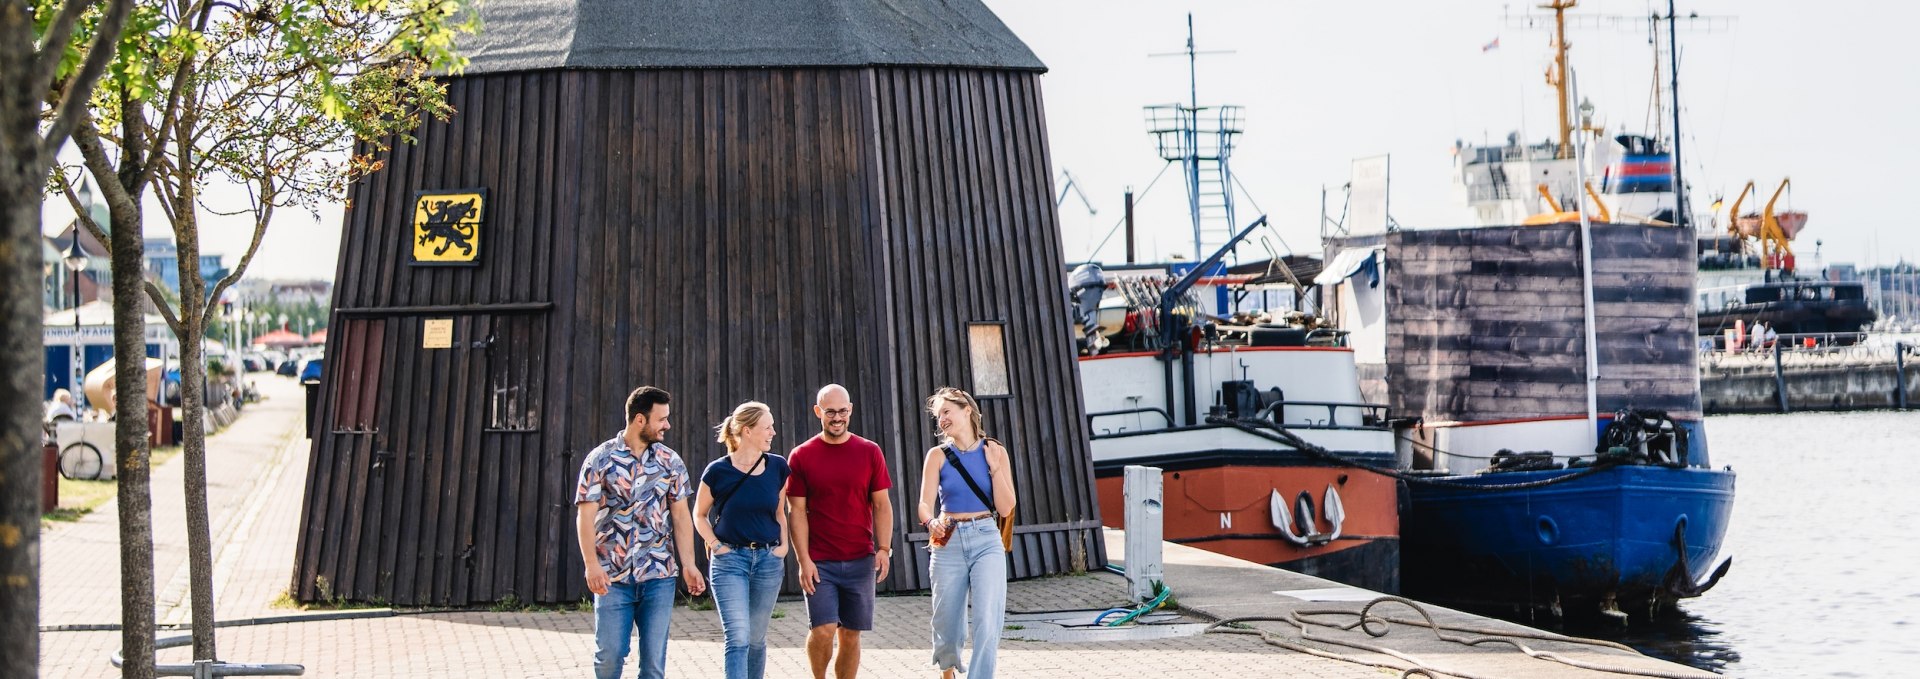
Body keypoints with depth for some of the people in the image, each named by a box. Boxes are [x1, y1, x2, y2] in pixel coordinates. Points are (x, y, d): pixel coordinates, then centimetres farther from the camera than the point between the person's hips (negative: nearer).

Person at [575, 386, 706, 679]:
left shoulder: (670, 461, 7)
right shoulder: (600, 460, -1)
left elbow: (680, 515, 8)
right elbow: (586, 517, -5)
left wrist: (688, 564, -1)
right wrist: (592, 565, -15)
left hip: (659, 576, 2)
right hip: (613, 577, -2)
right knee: (609, 655, -1)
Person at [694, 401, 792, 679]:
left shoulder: (777, 467, 3)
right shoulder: (718, 471, -7)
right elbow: (699, 515, 6)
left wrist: (783, 545, 2)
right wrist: (716, 546, -6)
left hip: (769, 560, 4)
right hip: (730, 560, -3)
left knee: (756, 638, 11)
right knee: (738, 638, -13)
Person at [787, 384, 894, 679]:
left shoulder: (870, 452, 5)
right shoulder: (801, 456, 1)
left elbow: (882, 504, 6)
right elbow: (798, 511, 0)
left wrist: (884, 548, -5)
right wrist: (803, 560, -8)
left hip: (860, 560, 2)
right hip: (819, 563, -2)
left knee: (851, 635, 5)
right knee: (823, 630, -13)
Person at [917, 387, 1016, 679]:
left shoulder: (994, 452, 3)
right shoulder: (938, 455, 3)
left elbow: (1005, 509, 0)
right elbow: (925, 504, -6)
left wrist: (994, 467, -9)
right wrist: (931, 523, -29)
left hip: (987, 542, -1)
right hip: (949, 543, 1)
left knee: (988, 621, -17)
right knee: (947, 624, 9)